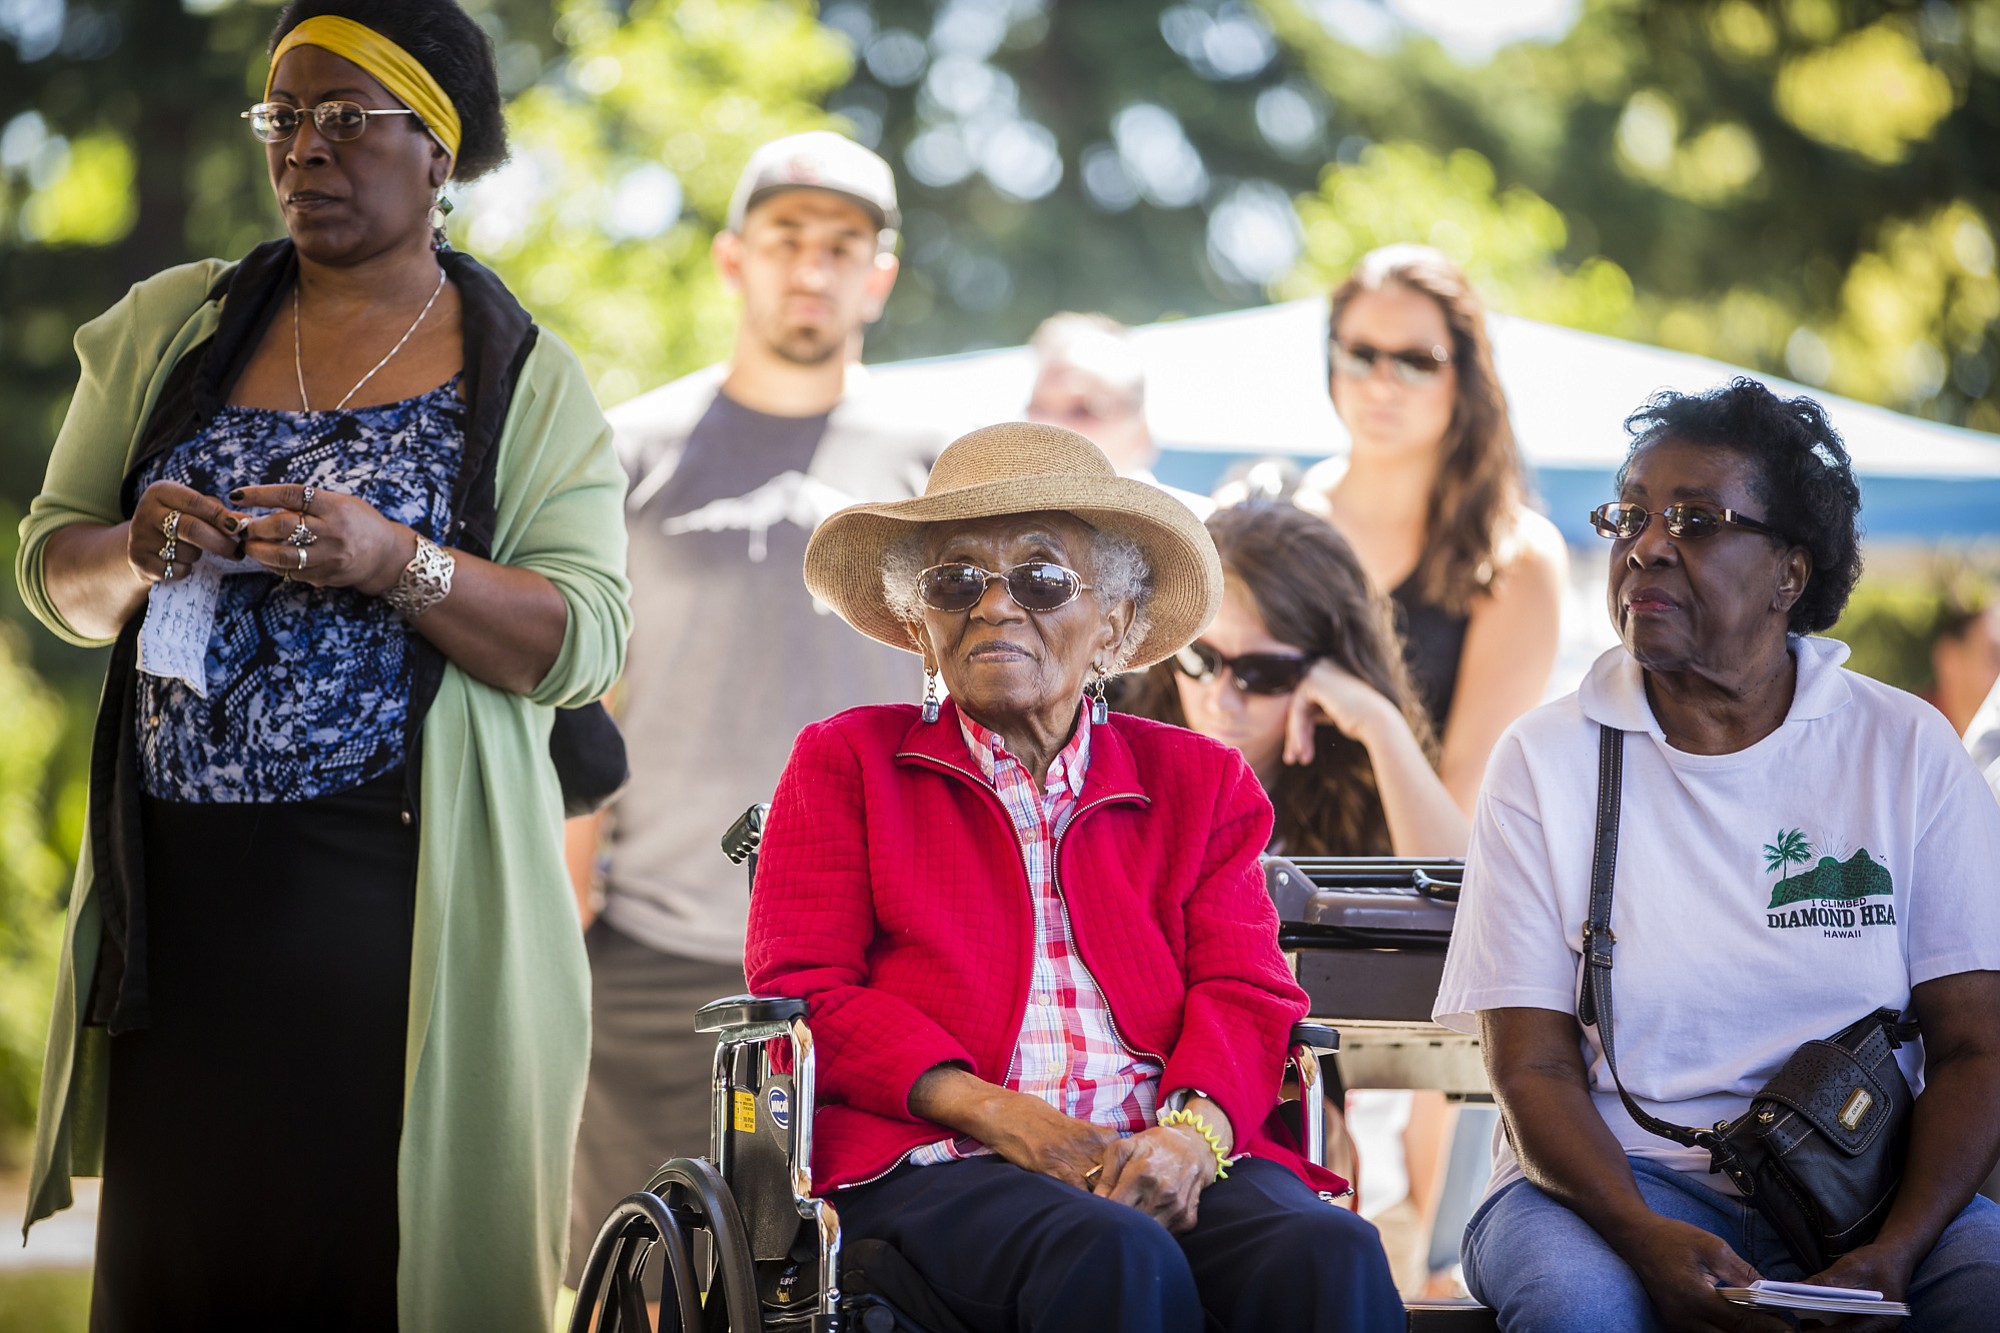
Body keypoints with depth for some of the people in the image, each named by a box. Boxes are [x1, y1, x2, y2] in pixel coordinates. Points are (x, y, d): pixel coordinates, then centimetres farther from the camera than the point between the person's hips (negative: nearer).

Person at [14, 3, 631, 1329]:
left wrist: (392, 563, -20)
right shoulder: (171, 326, 13)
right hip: (184, 889, 3)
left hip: (403, 905, -3)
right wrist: (139, 552, -8)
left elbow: (585, 641, -4)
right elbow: (55, 567, 15)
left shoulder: (524, 379, 4)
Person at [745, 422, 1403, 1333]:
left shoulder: (1198, 780, 24)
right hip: (938, 1161, -2)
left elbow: (1242, 991, 11)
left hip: (1167, 1161, 2)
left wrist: (1188, 1130, -14)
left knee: (1333, 1258, -32)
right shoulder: (844, 762, 18)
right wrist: (996, 1112, -12)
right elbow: (803, 987, 5)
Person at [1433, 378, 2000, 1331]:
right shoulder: (1544, 761, 3)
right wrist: (1648, 1239, -22)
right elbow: (1533, 1069, -2)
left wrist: (1894, 1253, -17)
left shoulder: (1907, 750, 5)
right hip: (1616, 1178, -1)